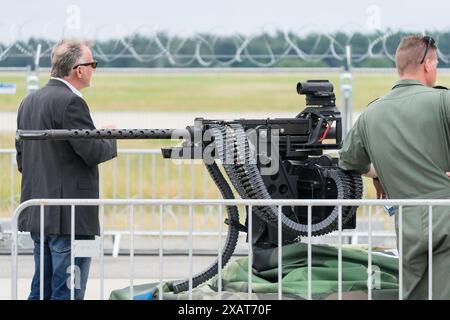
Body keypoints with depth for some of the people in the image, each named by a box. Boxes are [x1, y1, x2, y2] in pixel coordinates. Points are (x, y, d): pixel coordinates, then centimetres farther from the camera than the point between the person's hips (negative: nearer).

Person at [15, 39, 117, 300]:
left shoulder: (29, 102, 13)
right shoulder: (71, 102, -16)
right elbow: (93, 152, -16)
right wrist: (111, 140, 4)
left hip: (37, 213, 9)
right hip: (70, 217, -9)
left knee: (41, 291, 13)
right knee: (68, 293, -5)